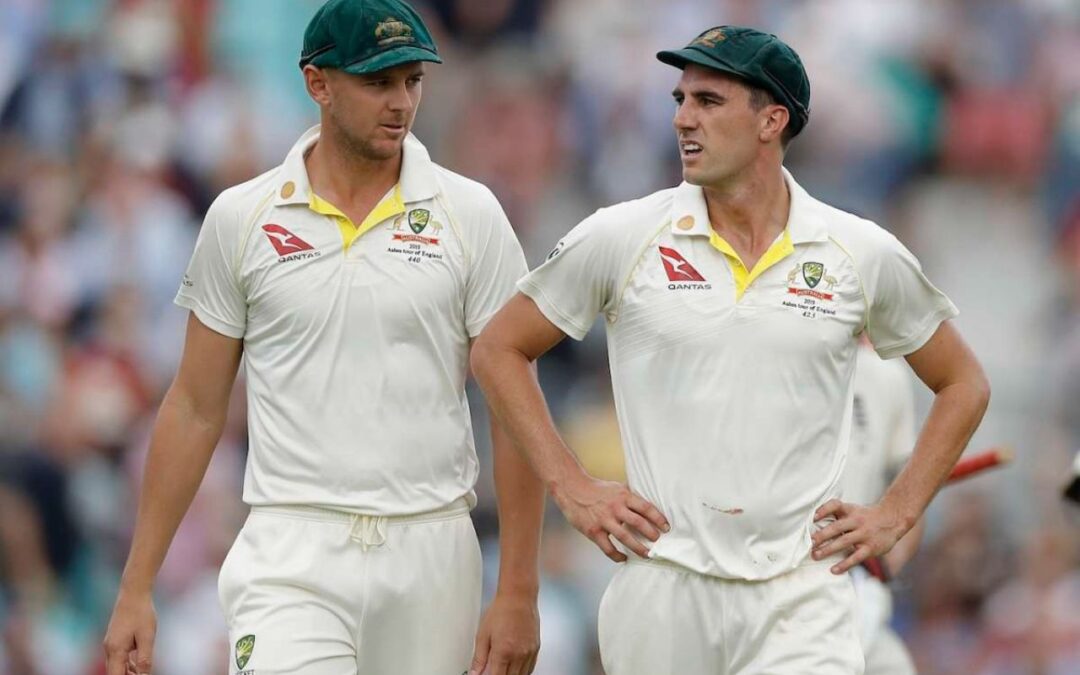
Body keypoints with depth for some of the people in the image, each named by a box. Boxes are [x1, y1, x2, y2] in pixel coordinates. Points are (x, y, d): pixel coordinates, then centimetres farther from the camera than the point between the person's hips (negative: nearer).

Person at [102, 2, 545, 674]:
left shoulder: (471, 215, 2)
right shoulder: (240, 218, 4)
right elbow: (195, 408, 9)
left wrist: (519, 593, -5)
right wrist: (137, 588, 5)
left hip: (433, 558, 1)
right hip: (292, 558, -1)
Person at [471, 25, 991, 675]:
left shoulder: (863, 254, 3)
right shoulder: (621, 238, 2)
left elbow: (964, 384, 16)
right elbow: (499, 350, 12)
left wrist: (895, 516, 7)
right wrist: (572, 490, 4)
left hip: (801, 597, -1)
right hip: (662, 590, 1)